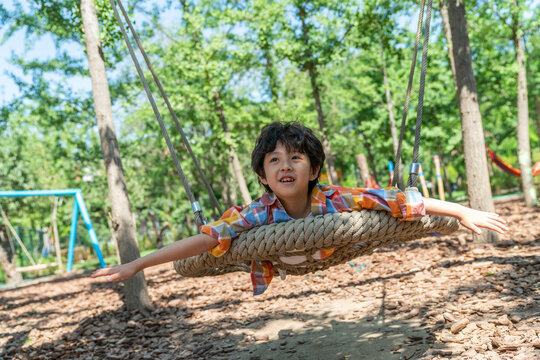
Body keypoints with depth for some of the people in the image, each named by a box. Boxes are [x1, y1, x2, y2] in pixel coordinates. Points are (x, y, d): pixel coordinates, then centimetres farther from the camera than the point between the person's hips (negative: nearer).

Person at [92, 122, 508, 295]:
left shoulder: (334, 200, -39)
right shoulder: (259, 214, -38)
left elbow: (401, 200, -37)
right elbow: (204, 239, -42)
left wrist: (463, 212, -36)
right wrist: (136, 265, -46)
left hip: (336, 272, 0)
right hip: (280, 284, 0)